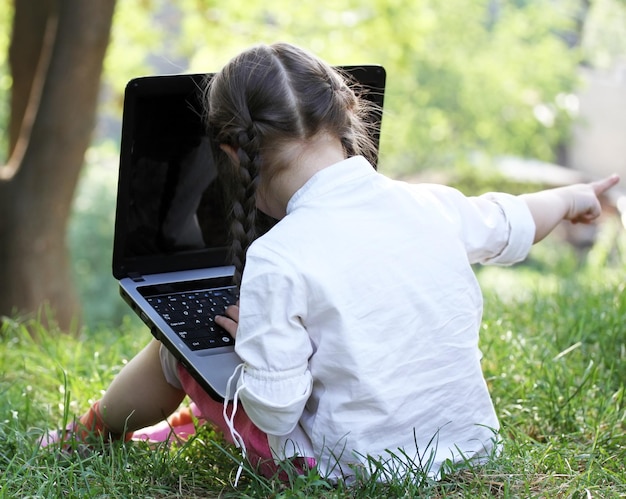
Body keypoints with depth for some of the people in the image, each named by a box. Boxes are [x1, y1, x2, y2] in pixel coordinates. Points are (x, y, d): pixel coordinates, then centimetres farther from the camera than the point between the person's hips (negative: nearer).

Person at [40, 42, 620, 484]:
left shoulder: (276, 262, -24)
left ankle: (89, 434, 40)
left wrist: (254, 334, 0)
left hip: (358, 471, -6)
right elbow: (511, 224, 15)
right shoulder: (430, 206, -6)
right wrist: (572, 196, 37)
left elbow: (273, 412, -20)